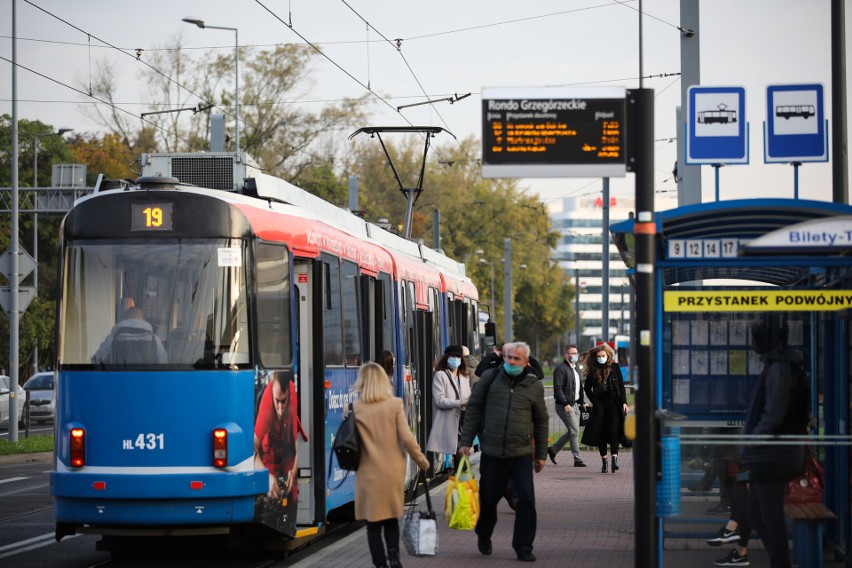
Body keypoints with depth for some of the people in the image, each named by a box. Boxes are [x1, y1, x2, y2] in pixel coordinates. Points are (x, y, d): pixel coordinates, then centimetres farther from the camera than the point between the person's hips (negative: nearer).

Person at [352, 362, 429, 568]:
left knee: (373, 523, 6)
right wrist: (421, 460, 6)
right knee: (392, 518, 18)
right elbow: (407, 438, -6)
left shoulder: (355, 408, -6)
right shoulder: (394, 405, -5)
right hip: (393, 470, 1)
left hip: (368, 472, -1)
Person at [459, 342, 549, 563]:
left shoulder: (534, 385, 4)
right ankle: (483, 537, 36)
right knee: (488, 498, 10)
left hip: (522, 453, 0)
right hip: (492, 451, 0)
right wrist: (466, 441, 2)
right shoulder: (490, 377, 1)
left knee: (526, 500, -7)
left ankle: (523, 547, 5)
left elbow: (541, 421, 11)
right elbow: (473, 409, 6)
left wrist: (541, 454, 11)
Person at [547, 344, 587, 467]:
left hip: (575, 405, 9)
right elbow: (558, 389, -18)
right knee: (574, 431, -9)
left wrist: (582, 402, 16)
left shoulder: (576, 368, 17)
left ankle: (553, 449, 26)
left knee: (572, 432, 11)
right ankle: (577, 459, -4)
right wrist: (566, 404, -23)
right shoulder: (560, 369, -12)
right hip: (565, 406, -9)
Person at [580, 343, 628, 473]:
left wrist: (624, 402, -2)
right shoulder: (592, 370, 6)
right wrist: (594, 400, 3)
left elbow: (621, 386, 6)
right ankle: (603, 460, 9)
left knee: (613, 430, -14)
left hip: (614, 404, -2)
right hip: (599, 405, 2)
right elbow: (587, 388, 15)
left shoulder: (614, 367, 4)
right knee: (600, 432, 2)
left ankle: (614, 458, -20)